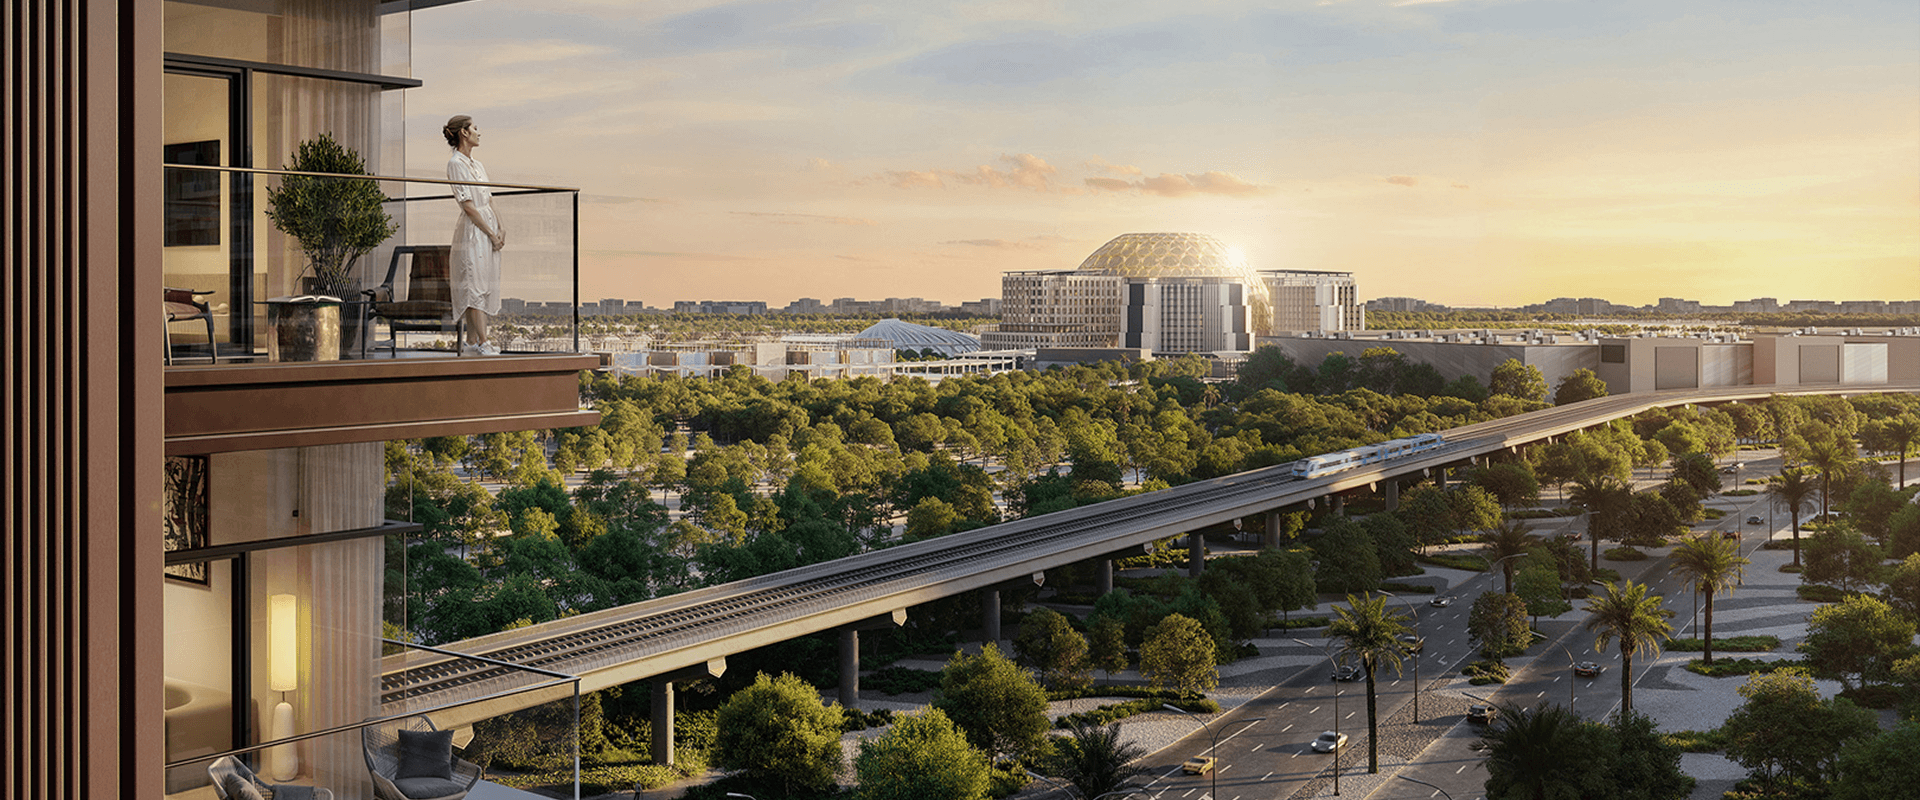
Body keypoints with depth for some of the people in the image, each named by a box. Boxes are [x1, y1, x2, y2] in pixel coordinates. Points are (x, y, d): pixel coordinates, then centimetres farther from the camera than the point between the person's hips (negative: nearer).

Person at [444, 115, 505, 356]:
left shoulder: (478, 165, 16)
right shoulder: (456, 164, -9)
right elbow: (468, 206, -13)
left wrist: (500, 229, 5)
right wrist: (490, 233, -13)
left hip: (489, 229, 8)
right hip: (472, 231, -8)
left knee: (484, 285, 8)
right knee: (475, 284, -8)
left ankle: (471, 341, 12)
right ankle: (483, 341, -9)